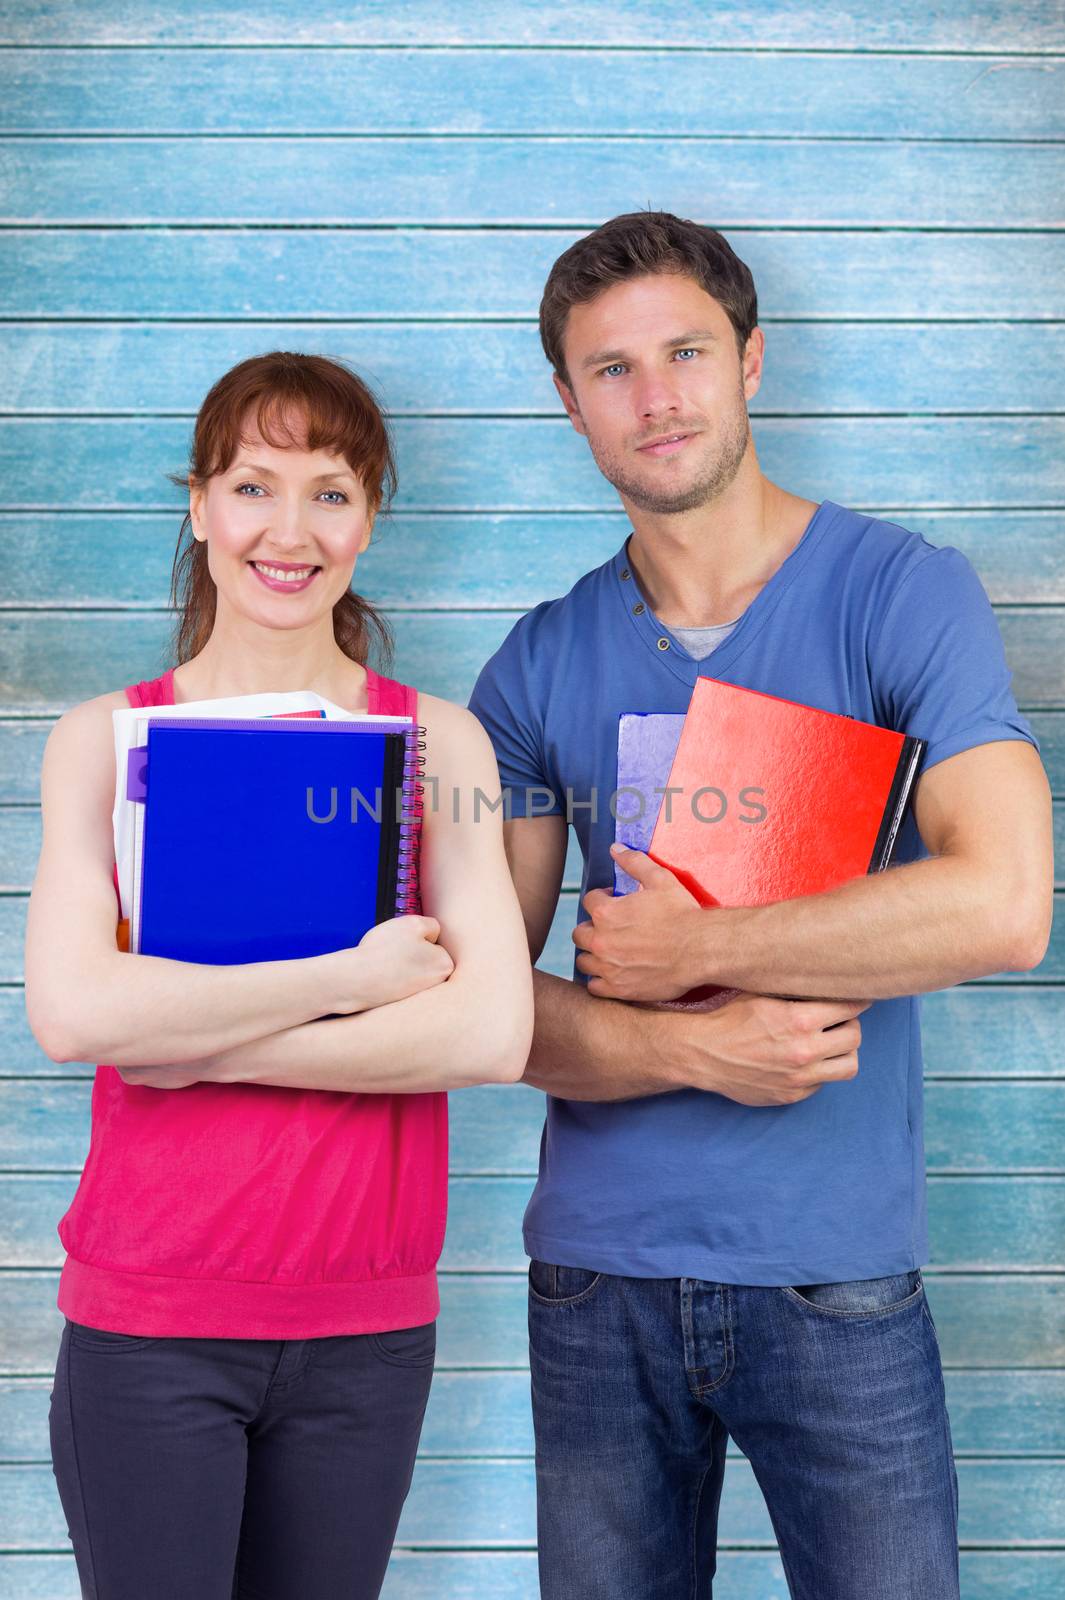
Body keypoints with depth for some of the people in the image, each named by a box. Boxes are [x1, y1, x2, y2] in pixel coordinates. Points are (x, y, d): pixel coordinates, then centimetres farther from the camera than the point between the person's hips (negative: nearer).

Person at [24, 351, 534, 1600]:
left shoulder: (437, 742, 3)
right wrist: (349, 979, -14)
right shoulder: (105, 739, 1)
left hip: (369, 1323, 1)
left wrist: (197, 1041, -13)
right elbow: (70, 1011, -14)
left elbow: (492, 1031, -11)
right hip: (147, 1321, -1)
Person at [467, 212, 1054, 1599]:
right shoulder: (541, 665, 4)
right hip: (597, 1273, 3)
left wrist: (686, 949, -13)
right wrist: (693, 1048, -17)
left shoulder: (900, 592, -6)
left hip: (835, 1276, -3)